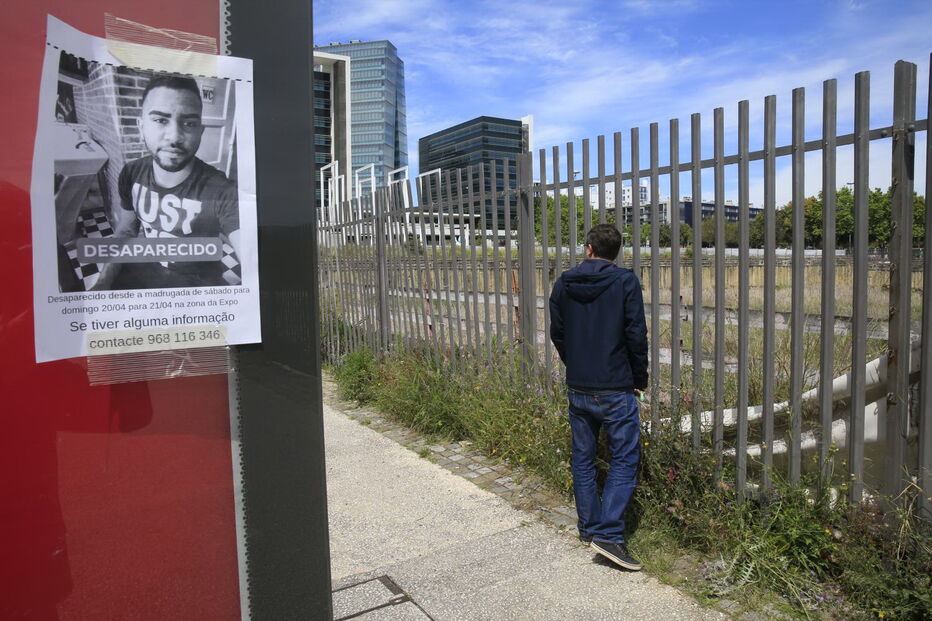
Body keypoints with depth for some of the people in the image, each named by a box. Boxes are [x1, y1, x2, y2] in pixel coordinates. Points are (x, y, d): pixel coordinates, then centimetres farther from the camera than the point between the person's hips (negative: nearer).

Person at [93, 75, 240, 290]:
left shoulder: (223, 194, -27)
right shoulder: (132, 174, -6)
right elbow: (125, 231, 10)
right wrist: (102, 283, -4)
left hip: (196, 284, -6)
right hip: (144, 270, 6)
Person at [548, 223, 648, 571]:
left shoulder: (564, 284, 3)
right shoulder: (625, 282, -8)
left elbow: (557, 333, 8)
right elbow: (636, 335, -10)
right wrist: (640, 378, 3)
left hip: (577, 389, 4)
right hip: (616, 389, -4)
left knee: (582, 458, 14)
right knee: (624, 458, 4)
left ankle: (588, 528, 24)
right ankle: (609, 533, -4)